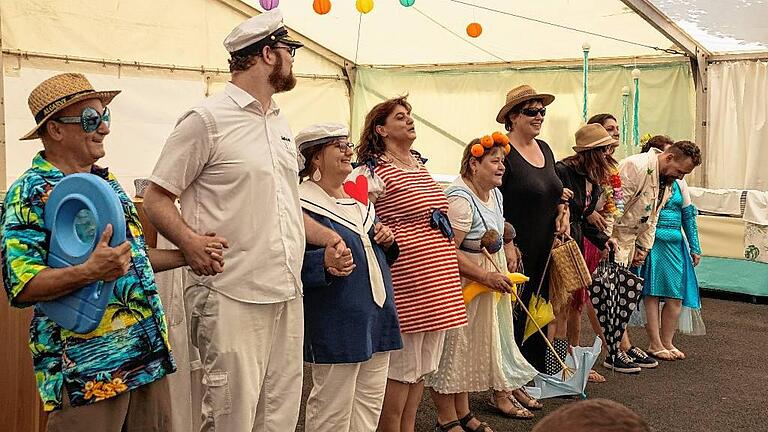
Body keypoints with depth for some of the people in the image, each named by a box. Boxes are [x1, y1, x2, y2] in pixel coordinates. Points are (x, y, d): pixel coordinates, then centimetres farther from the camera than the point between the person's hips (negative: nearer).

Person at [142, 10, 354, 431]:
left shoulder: (280, 123, 17)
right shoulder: (207, 118, -6)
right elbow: (156, 199, -6)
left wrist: (327, 237, 10)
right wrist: (191, 241, -24)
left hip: (288, 295, 7)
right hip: (232, 299, -7)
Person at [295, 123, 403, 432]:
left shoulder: (358, 199, 16)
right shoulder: (304, 205, -10)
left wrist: (387, 241, 5)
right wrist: (326, 263, -34)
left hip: (377, 318, 8)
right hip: (337, 325, -8)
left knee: (370, 406, 15)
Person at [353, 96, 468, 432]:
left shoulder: (418, 162, 15)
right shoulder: (373, 171, -11)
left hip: (437, 282, 8)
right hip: (406, 281, -8)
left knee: (422, 364, 15)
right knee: (401, 366, -1)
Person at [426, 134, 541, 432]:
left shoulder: (495, 194, 8)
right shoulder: (460, 200, -23)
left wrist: (502, 273, 13)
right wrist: (486, 277, -24)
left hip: (488, 280, 10)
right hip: (460, 282, -10)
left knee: (472, 348, 17)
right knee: (452, 347, -1)